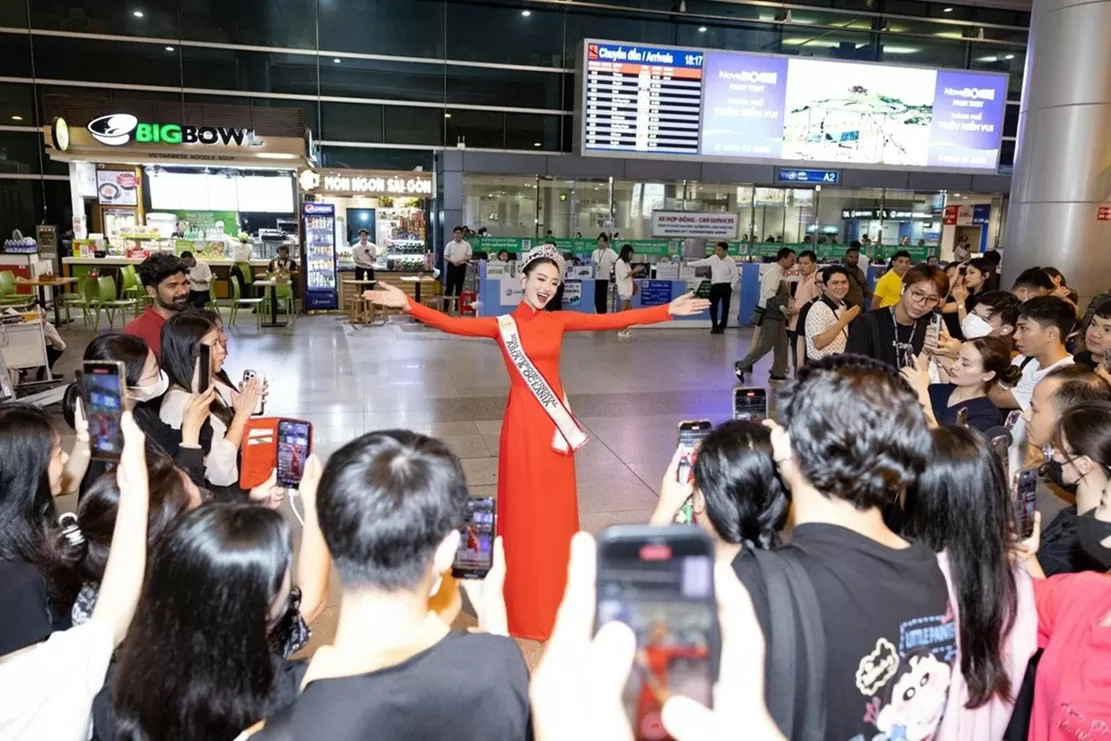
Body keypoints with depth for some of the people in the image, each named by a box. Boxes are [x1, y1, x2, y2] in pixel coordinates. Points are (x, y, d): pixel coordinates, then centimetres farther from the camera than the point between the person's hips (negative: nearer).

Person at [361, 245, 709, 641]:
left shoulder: (559, 321, 6)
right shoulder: (503, 325, -3)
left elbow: (612, 320, 4)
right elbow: (452, 324, -14)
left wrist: (668, 310, 3)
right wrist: (408, 305, -26)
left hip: (555, 421, 4)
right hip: (523, 422, -4)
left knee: (555, 510, 11)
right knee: (524, 511, 4)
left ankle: (555, 604, 27)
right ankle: (524, 606, 18)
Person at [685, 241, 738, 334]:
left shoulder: (730, 261, -6)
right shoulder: (713, 258, 3)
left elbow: (735, 276, -3)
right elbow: (701, 262, 9)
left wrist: (731, 287, -8)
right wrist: (688, 264, 7)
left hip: (726, 286, -3)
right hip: (715, 286, 3)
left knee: (725, 307, 4)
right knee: (712, 306, 1)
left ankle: (721, 327, 15)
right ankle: (714, 326, 15)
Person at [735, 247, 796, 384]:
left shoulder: (780, 272, 12)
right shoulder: (773, 271, -17)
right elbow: (769, 293, -27)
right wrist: (782, 307, -32)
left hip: (777, 315, 10)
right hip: (769, 314, -10)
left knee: (782, 344, 10)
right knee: (765, 345, -5)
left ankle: (778, 374, 17)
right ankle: (741, 366, 7)